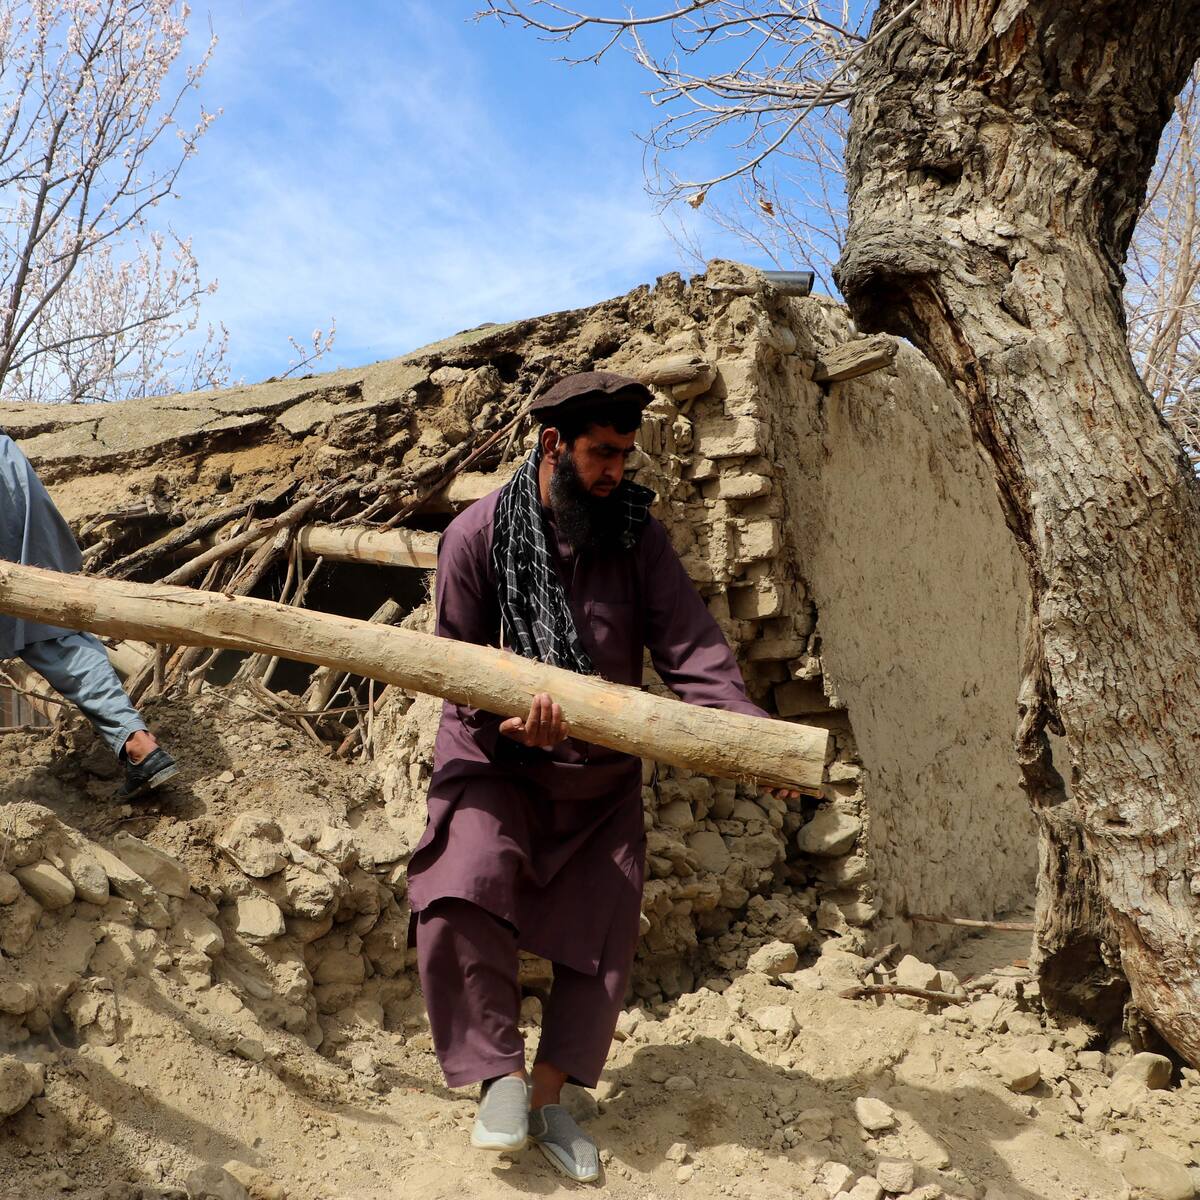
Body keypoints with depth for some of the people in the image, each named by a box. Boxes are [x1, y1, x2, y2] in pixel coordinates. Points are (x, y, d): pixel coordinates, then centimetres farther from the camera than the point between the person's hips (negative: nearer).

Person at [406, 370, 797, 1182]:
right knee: (464, 893, -26)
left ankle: (549, 1098, 22)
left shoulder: (638, 536, -8)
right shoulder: (478, 535, -12)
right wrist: (513, 718, -30)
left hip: (602, 775, 3)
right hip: (495, 759, -2)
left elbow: (690, 649, -15)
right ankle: (500, 1070, -6)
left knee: (602, 934, 3)